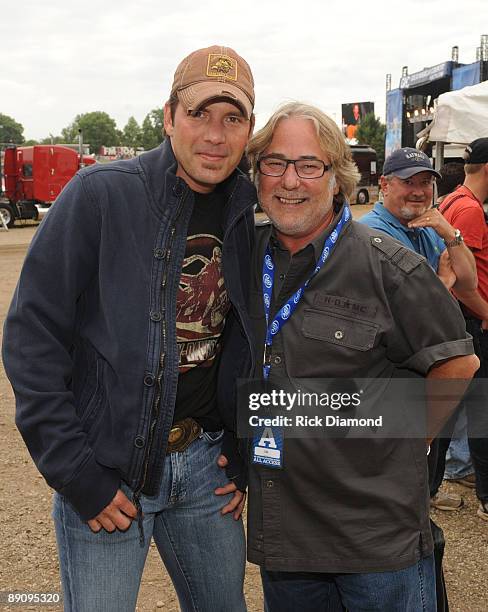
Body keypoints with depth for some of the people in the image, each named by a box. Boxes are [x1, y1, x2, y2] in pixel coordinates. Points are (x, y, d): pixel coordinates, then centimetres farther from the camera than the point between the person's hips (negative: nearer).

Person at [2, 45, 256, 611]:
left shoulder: (250, 213, 1)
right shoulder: (100, 194, -14)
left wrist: (244, 456, 6)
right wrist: (77, 476, -14)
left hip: (206, 461, 5)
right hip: (106, 471, -4)